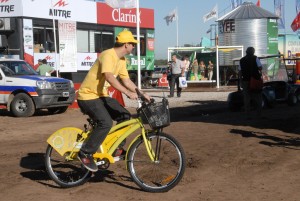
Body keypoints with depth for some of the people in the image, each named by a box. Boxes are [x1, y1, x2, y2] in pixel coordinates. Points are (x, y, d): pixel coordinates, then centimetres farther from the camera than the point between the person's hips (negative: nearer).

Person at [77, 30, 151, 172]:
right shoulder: (108, 55, -22)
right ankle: (85, 154, -15)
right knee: (106, 122, -27)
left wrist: (142, 94, 1)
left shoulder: (121, 60, 8)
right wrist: (128, 93, -42)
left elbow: (126, 80, 11)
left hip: (101, 95, 10)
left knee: (125, 116, 2)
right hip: (88, 96, -10)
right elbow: (109, 77, -36)